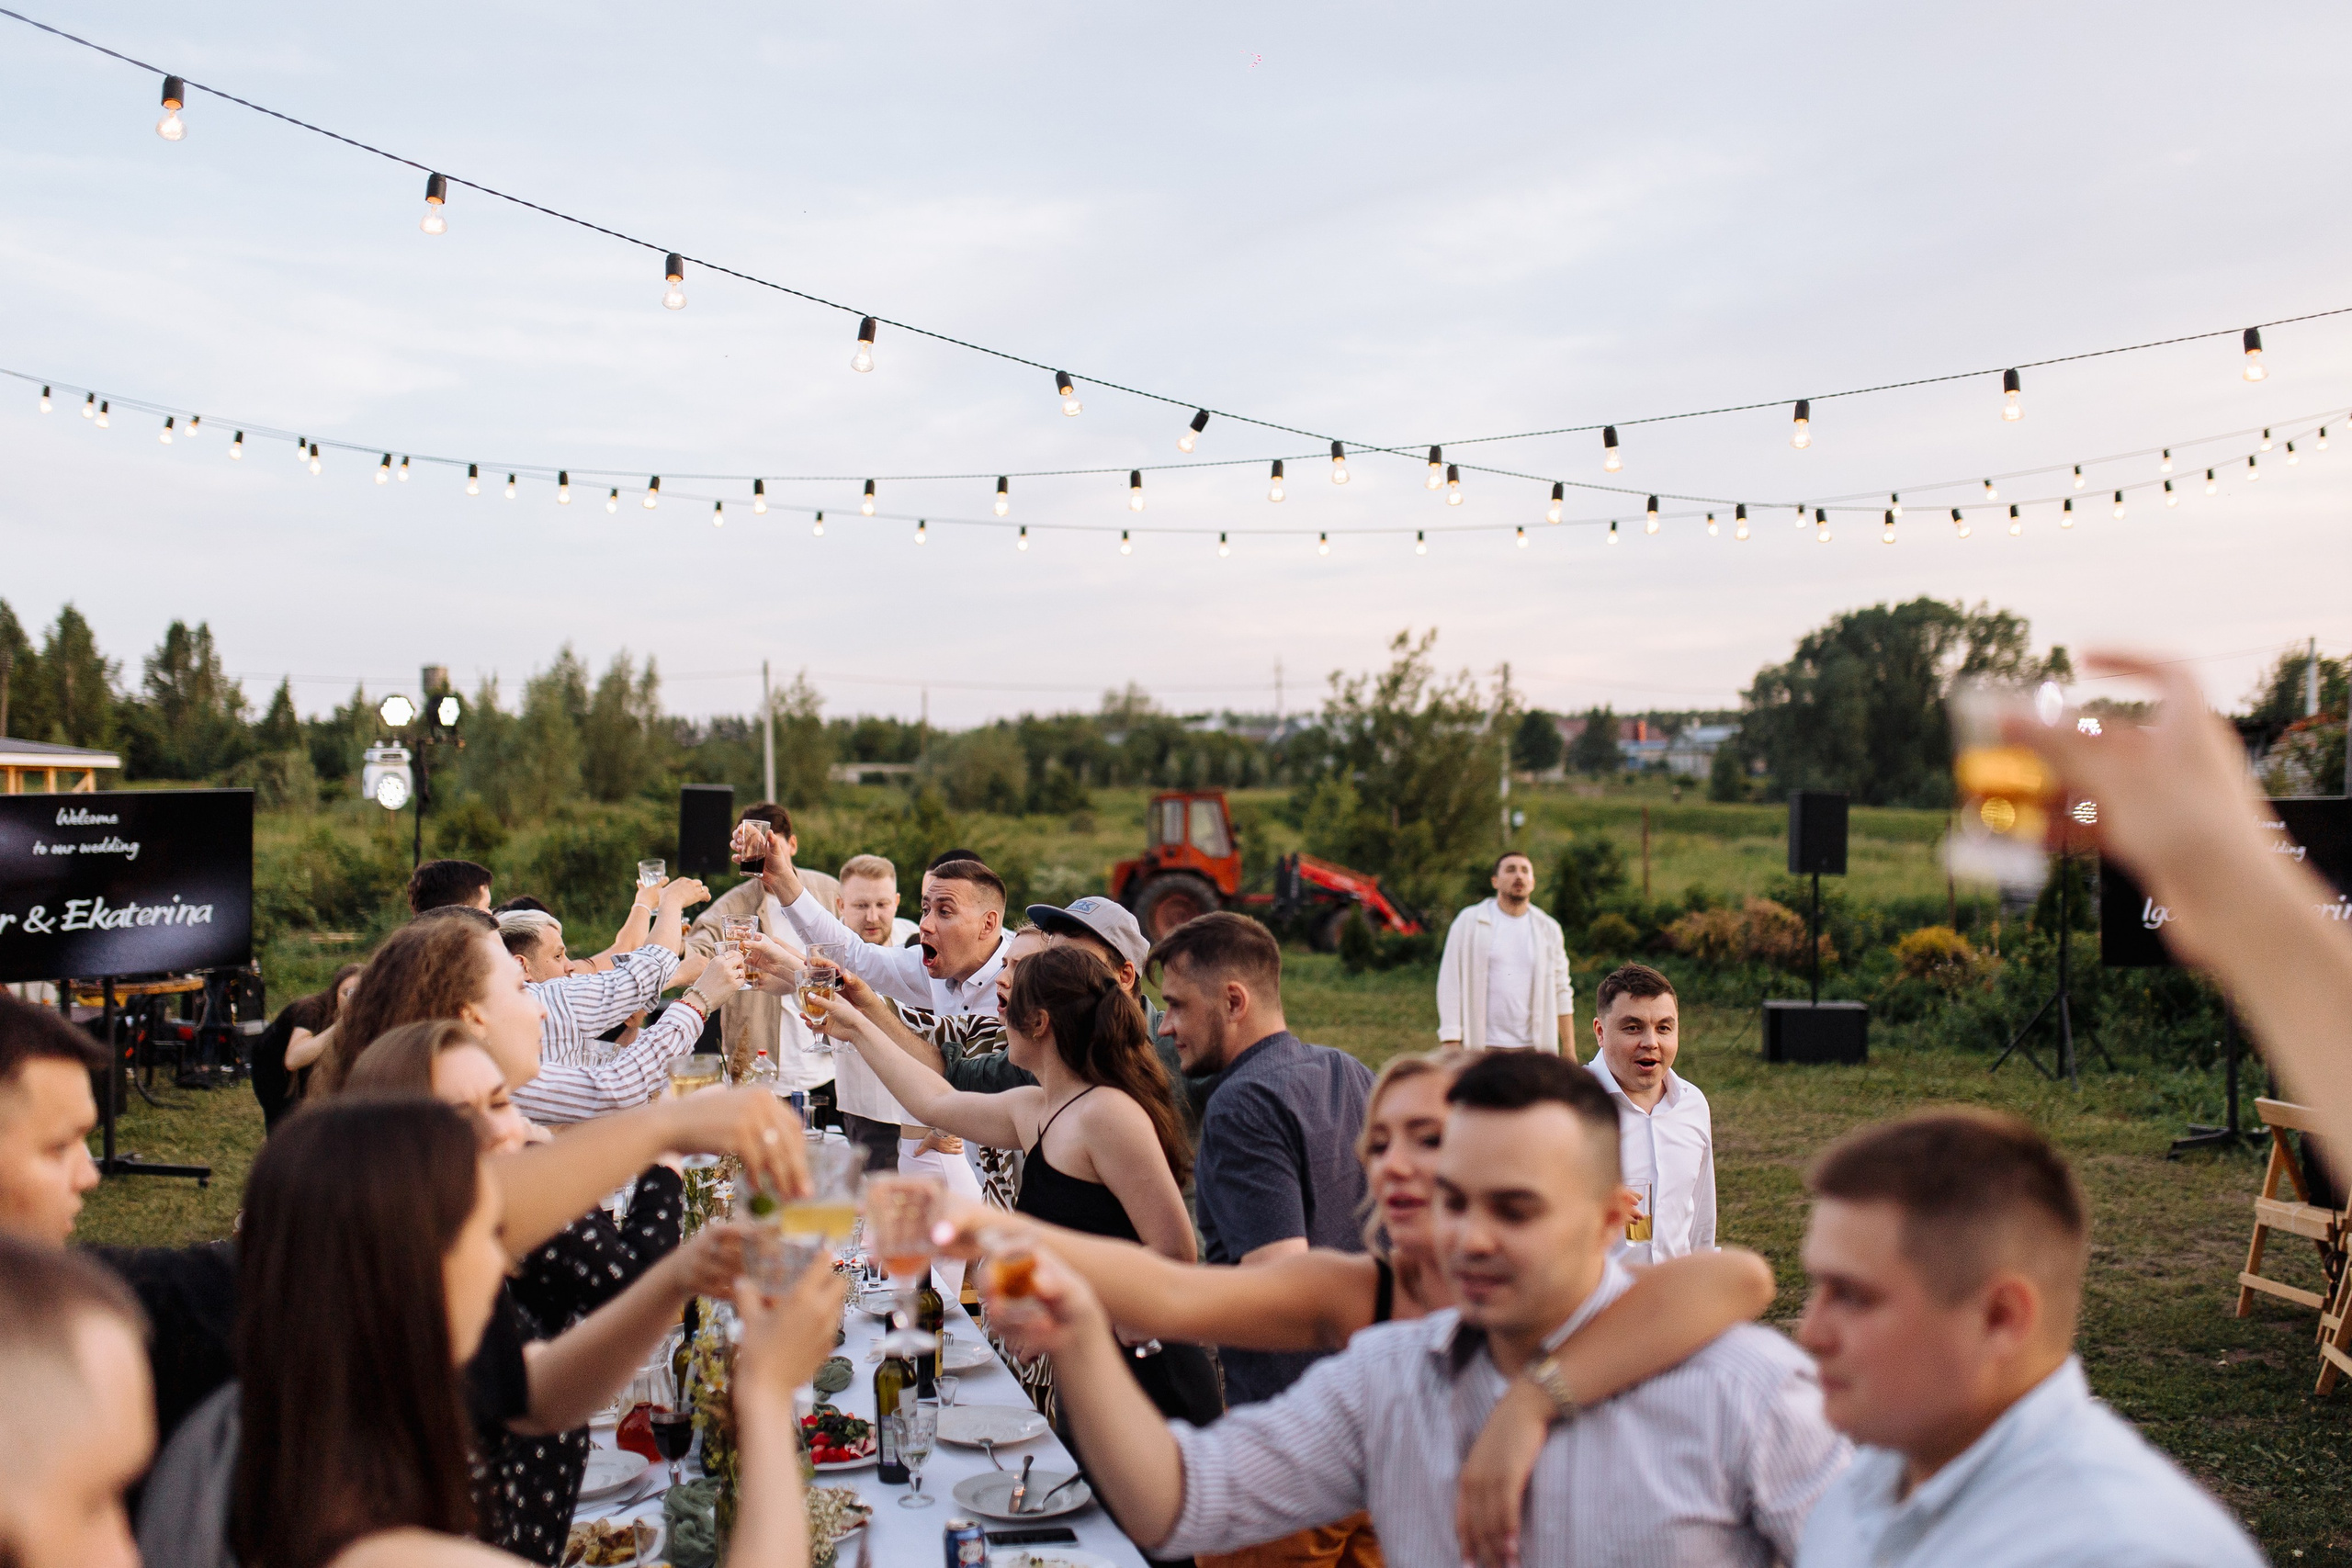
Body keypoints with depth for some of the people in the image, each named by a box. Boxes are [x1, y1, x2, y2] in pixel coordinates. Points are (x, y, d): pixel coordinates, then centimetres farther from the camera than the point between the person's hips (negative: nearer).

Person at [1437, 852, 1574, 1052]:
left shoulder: (1549, 929, 13)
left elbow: (1561, 993, 14)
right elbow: (1450, 985, 1)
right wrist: (1451, 1045, -7)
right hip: (1483, 1048, -2)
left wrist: (1569, 1051, 7)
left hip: (1534, 1049, 2)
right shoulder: (1468, 922, 4)